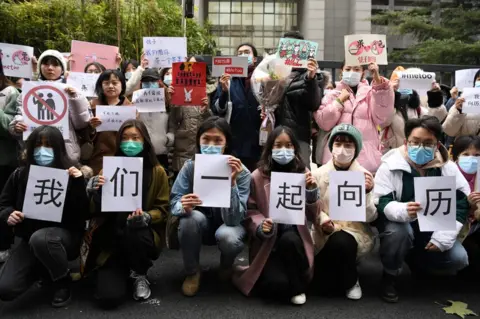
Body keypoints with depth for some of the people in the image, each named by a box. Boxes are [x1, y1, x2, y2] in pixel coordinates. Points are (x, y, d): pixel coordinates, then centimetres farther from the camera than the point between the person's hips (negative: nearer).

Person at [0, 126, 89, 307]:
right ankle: (41, 269, 21)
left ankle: (63, 281, -10)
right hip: (29, 239, 4)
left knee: (40, 238, -40)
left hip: (65, 235, -4)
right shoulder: (20, 175, 1)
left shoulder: (71, 174, -9)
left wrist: (79, 183, -28)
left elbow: (84, 214, -15)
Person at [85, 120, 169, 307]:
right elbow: (97, 211, 2)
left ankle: (140, 275, -5)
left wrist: (146, 217, -22)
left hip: (142, 234, 0)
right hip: (111, 238, 1)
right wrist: (96, 192, -19)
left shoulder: (157, 172, -1)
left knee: (133, 232, -38)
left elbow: (163, 210, 0)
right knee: (109, 298, -18)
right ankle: (122, 270, 20)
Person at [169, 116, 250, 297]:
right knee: (192, 217, -33)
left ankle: (227, 267, 4)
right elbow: (173, 204, -18)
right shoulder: (190, 166, -16)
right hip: (200, 225, 2)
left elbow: (233, 218, -31)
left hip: (228, 225, -1)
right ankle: (192, 273, -6)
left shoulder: (241, 172, -23)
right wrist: (184, 207, -42)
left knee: (227, 236, -36)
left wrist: (231, 182, -43)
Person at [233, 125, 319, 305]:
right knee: (277, 283, -26)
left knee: (289, 240, -34)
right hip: (267, 242, -2)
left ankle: (297, 287, -6)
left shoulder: (302, 173, 2)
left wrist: (311, 191, -14)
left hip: (294, 238, 2)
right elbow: (249, 213, -3)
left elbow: (312, 216, 2)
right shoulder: (258, 177, -4)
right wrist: (261, 227, -23)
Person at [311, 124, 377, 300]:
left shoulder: (364, 175, -3)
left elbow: (370, 217, -7)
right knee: (322, 284, -13)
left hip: (355, 232, -1)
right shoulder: (319, 174, -1)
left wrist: (367, 192, -24)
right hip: (325, 235, 2)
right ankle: (339, 273, 26)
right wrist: (323, 221, -22)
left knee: (341, 243, -37)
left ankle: (350, 281, -3)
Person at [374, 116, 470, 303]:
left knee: (457, 259, -16)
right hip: (398, 222, -3)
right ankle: (390, 276, -8)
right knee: (398, 232, -37)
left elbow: (461, 204, -9)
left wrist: (443, 238, -20)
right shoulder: (391, 165, -18)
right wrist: (403, 211, -46)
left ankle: (417, 261, 17)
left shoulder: (448, 168, -8)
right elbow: (381, 203, -23)